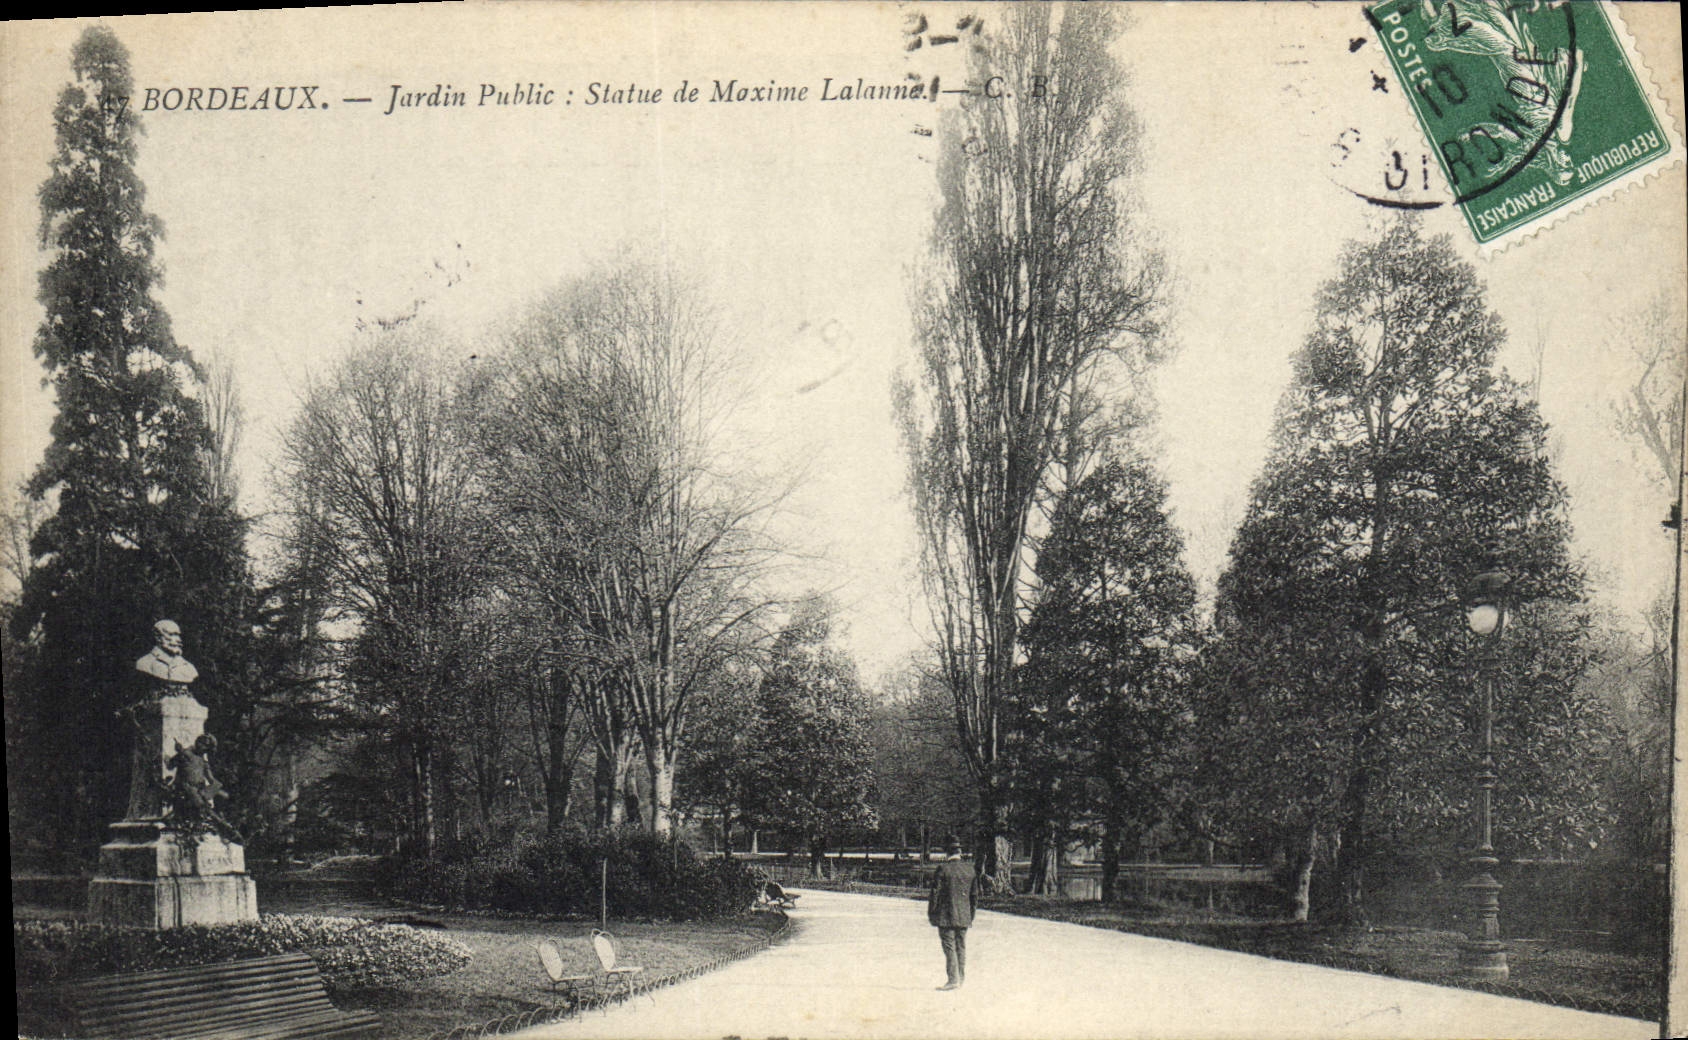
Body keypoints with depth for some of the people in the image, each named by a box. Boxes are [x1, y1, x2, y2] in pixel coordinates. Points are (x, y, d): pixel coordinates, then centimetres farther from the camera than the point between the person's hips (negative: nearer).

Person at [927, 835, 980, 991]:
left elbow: (935, 893, -10)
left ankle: (953, 979, -4)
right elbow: (974, 894, 9)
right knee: (961, 946, 14)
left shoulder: (943, 868, -12)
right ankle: (961, 977, 19)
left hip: (946, 915, -5)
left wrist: (931, 913, -1)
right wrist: (971, 913, 19)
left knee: (949, 947, -1)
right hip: (964, 916, 5)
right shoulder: (970, 868, 4)